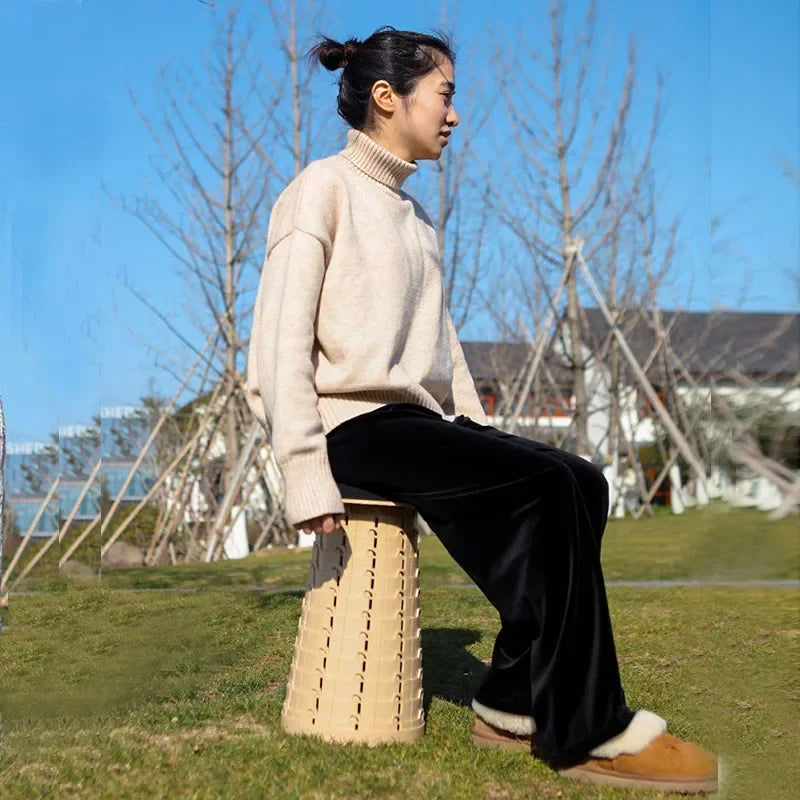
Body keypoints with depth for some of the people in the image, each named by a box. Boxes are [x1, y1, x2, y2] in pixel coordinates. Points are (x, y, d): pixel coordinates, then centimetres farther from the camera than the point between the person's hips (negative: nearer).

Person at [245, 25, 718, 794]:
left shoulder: (417, 219, 21)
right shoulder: (324, 188, -3)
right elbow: (282, 338, -12)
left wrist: (478, 428, 4)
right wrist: (305, 471, -22)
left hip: (420, 417, 8)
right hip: (353, 422, -8)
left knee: (581, 481, -13)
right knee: (549, 484, -23)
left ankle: (517, 702, -11)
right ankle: (588, 729, -17)